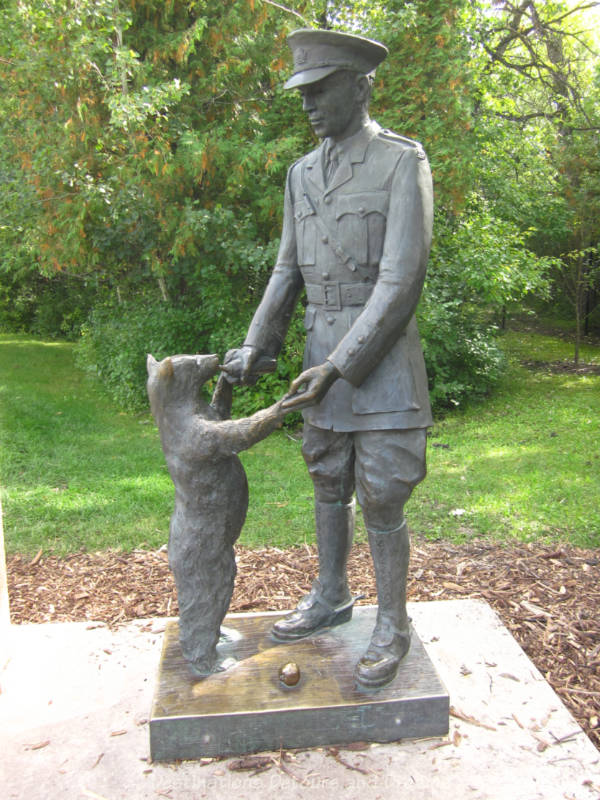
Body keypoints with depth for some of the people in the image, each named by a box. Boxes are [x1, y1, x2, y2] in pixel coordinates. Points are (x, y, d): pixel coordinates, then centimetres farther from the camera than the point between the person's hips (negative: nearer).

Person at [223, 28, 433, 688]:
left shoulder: (403, 161, -8)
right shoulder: (301, 174, 12)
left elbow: (401, 280, -16)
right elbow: (288, 271, 13)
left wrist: (338, 366, -20)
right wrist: (254, 347, 1)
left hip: (381, 358, -6)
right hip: (321, 357, 6)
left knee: (381, 502, 1)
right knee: (328, 486, 17)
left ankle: (391, 625, 21)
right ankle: (330, 597, 36)